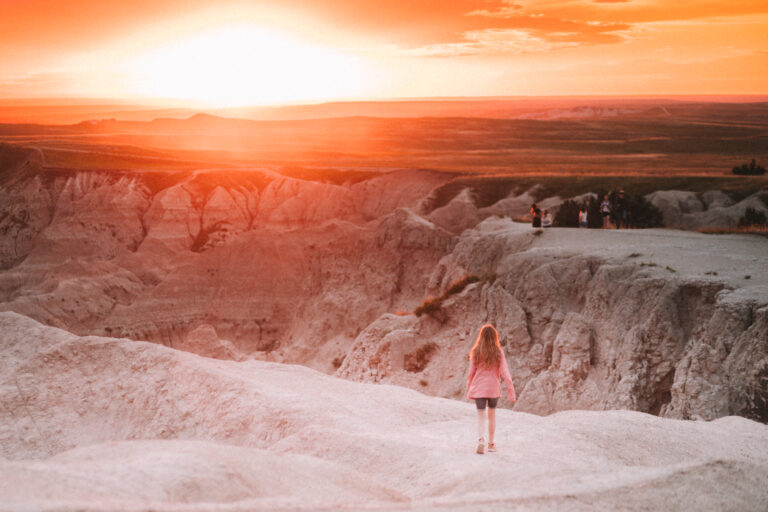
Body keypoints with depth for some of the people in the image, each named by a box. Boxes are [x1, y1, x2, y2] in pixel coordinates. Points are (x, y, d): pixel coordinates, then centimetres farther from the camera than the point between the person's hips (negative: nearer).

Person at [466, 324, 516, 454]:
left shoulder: (475, 352, -6)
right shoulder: (498, 352, -7)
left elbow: (471, 372, -1)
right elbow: (505, 372, -9)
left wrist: (468, 390, 10)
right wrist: (511, 390, -6)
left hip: (478, 388, -1)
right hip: (493, 388, 1)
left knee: (481, 416, 2)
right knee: (492, 414, 19)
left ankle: (481, 439, -23)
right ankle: (491, 443, 25)